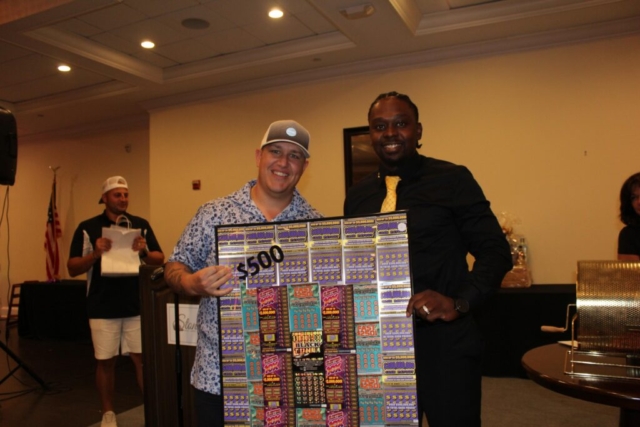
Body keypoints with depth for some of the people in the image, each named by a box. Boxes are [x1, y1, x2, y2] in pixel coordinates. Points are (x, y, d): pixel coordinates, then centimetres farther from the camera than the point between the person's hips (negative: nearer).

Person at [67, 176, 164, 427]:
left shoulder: (141, 225, 6)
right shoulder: (88, 228, 1)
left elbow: (160, 259, 5)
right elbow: (73, 269, -1)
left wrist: (144, 251, -16)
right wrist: (95, 253, -19)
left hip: (138, 306, 1)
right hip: (102, 308, -1)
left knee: (143, 357, 4)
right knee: (105, 361, 8)